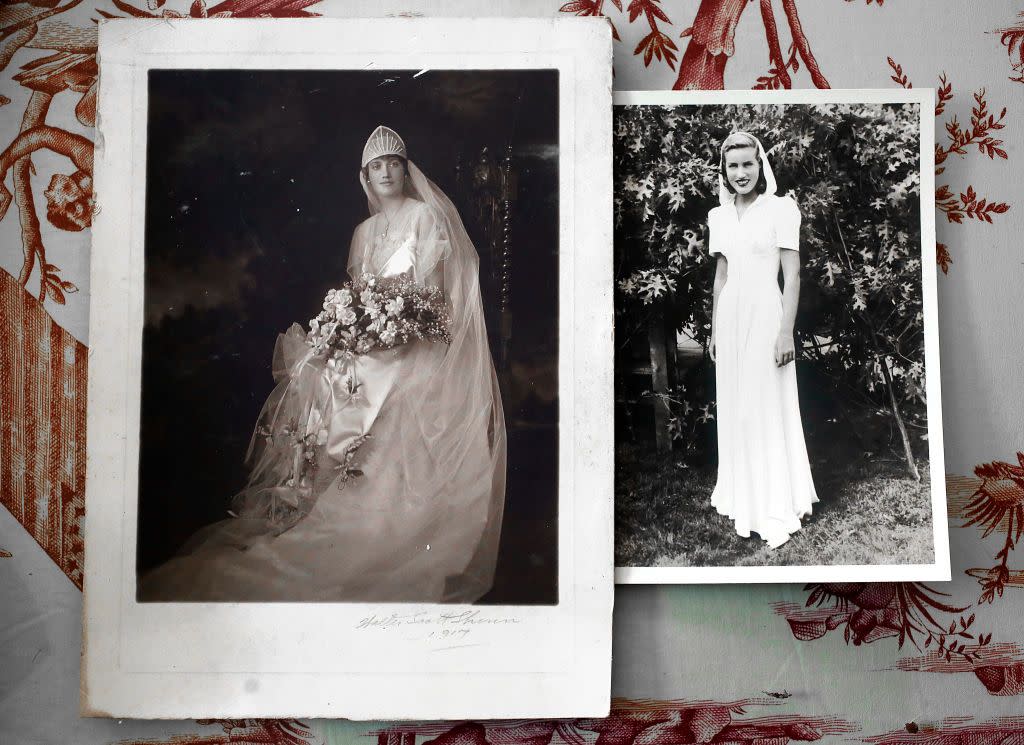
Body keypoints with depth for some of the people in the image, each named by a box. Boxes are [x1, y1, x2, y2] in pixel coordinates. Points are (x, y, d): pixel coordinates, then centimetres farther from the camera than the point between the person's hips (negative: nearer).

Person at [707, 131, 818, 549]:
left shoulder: (780, 209, -7)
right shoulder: (719, 216, 9)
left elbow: (792, 273, -10)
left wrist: (786, 331, -16)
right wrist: (714, 329, 14)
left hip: (765, 315, -5)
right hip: (730, 316, 6)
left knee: (768, 409, -1)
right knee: (735, 408, 11)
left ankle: (776, 509, 9)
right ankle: (743, 496, 25)